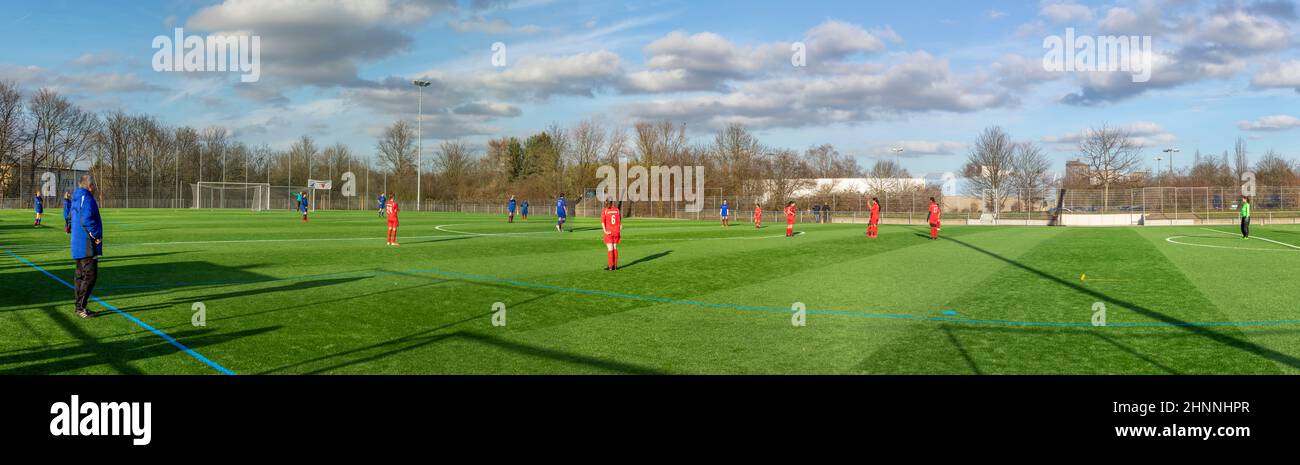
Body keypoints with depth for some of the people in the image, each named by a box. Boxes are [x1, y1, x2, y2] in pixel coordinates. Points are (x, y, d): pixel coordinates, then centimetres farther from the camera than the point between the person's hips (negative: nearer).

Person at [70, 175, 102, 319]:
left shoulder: (77, 198, 15)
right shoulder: (87, 198, -15)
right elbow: (86, 219, -25)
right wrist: (96, 236, -17)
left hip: (78, 245, 10)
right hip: (87, 246, -10)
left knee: (80, 275, 14)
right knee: (90, 275, -7)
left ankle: (79, 306, 19)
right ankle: (81, 307, -8)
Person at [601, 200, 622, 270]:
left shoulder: (604, 211, -4)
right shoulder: (617, 210, 5)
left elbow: (603, 221, -16)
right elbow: (620, 222, 5)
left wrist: (605, 230, -20)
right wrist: (620, 232, 10)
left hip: (609, 232, -3)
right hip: (616, 232, 3)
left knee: (610, 249, -1)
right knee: (615, 248, 12)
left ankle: (610, 266, -1)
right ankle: (615, 265, 15)